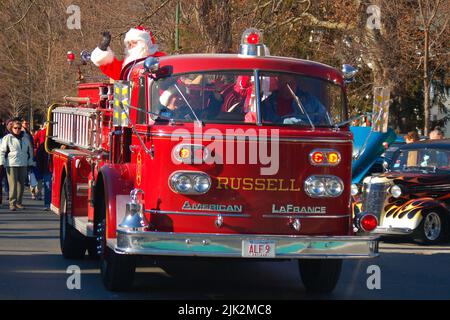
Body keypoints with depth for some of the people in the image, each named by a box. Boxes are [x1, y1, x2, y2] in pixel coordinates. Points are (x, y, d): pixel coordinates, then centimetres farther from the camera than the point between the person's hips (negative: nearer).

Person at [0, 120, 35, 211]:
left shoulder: (25, 138, 11)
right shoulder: (7, 138, -2)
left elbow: (30, 151, 19)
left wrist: (30, 163, 17)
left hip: (23, 165, 5)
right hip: (11, 165, -5)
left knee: (21, 184, 8)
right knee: (13, 184, -11)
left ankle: (18, 202, 18)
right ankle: (12, 203, -11)